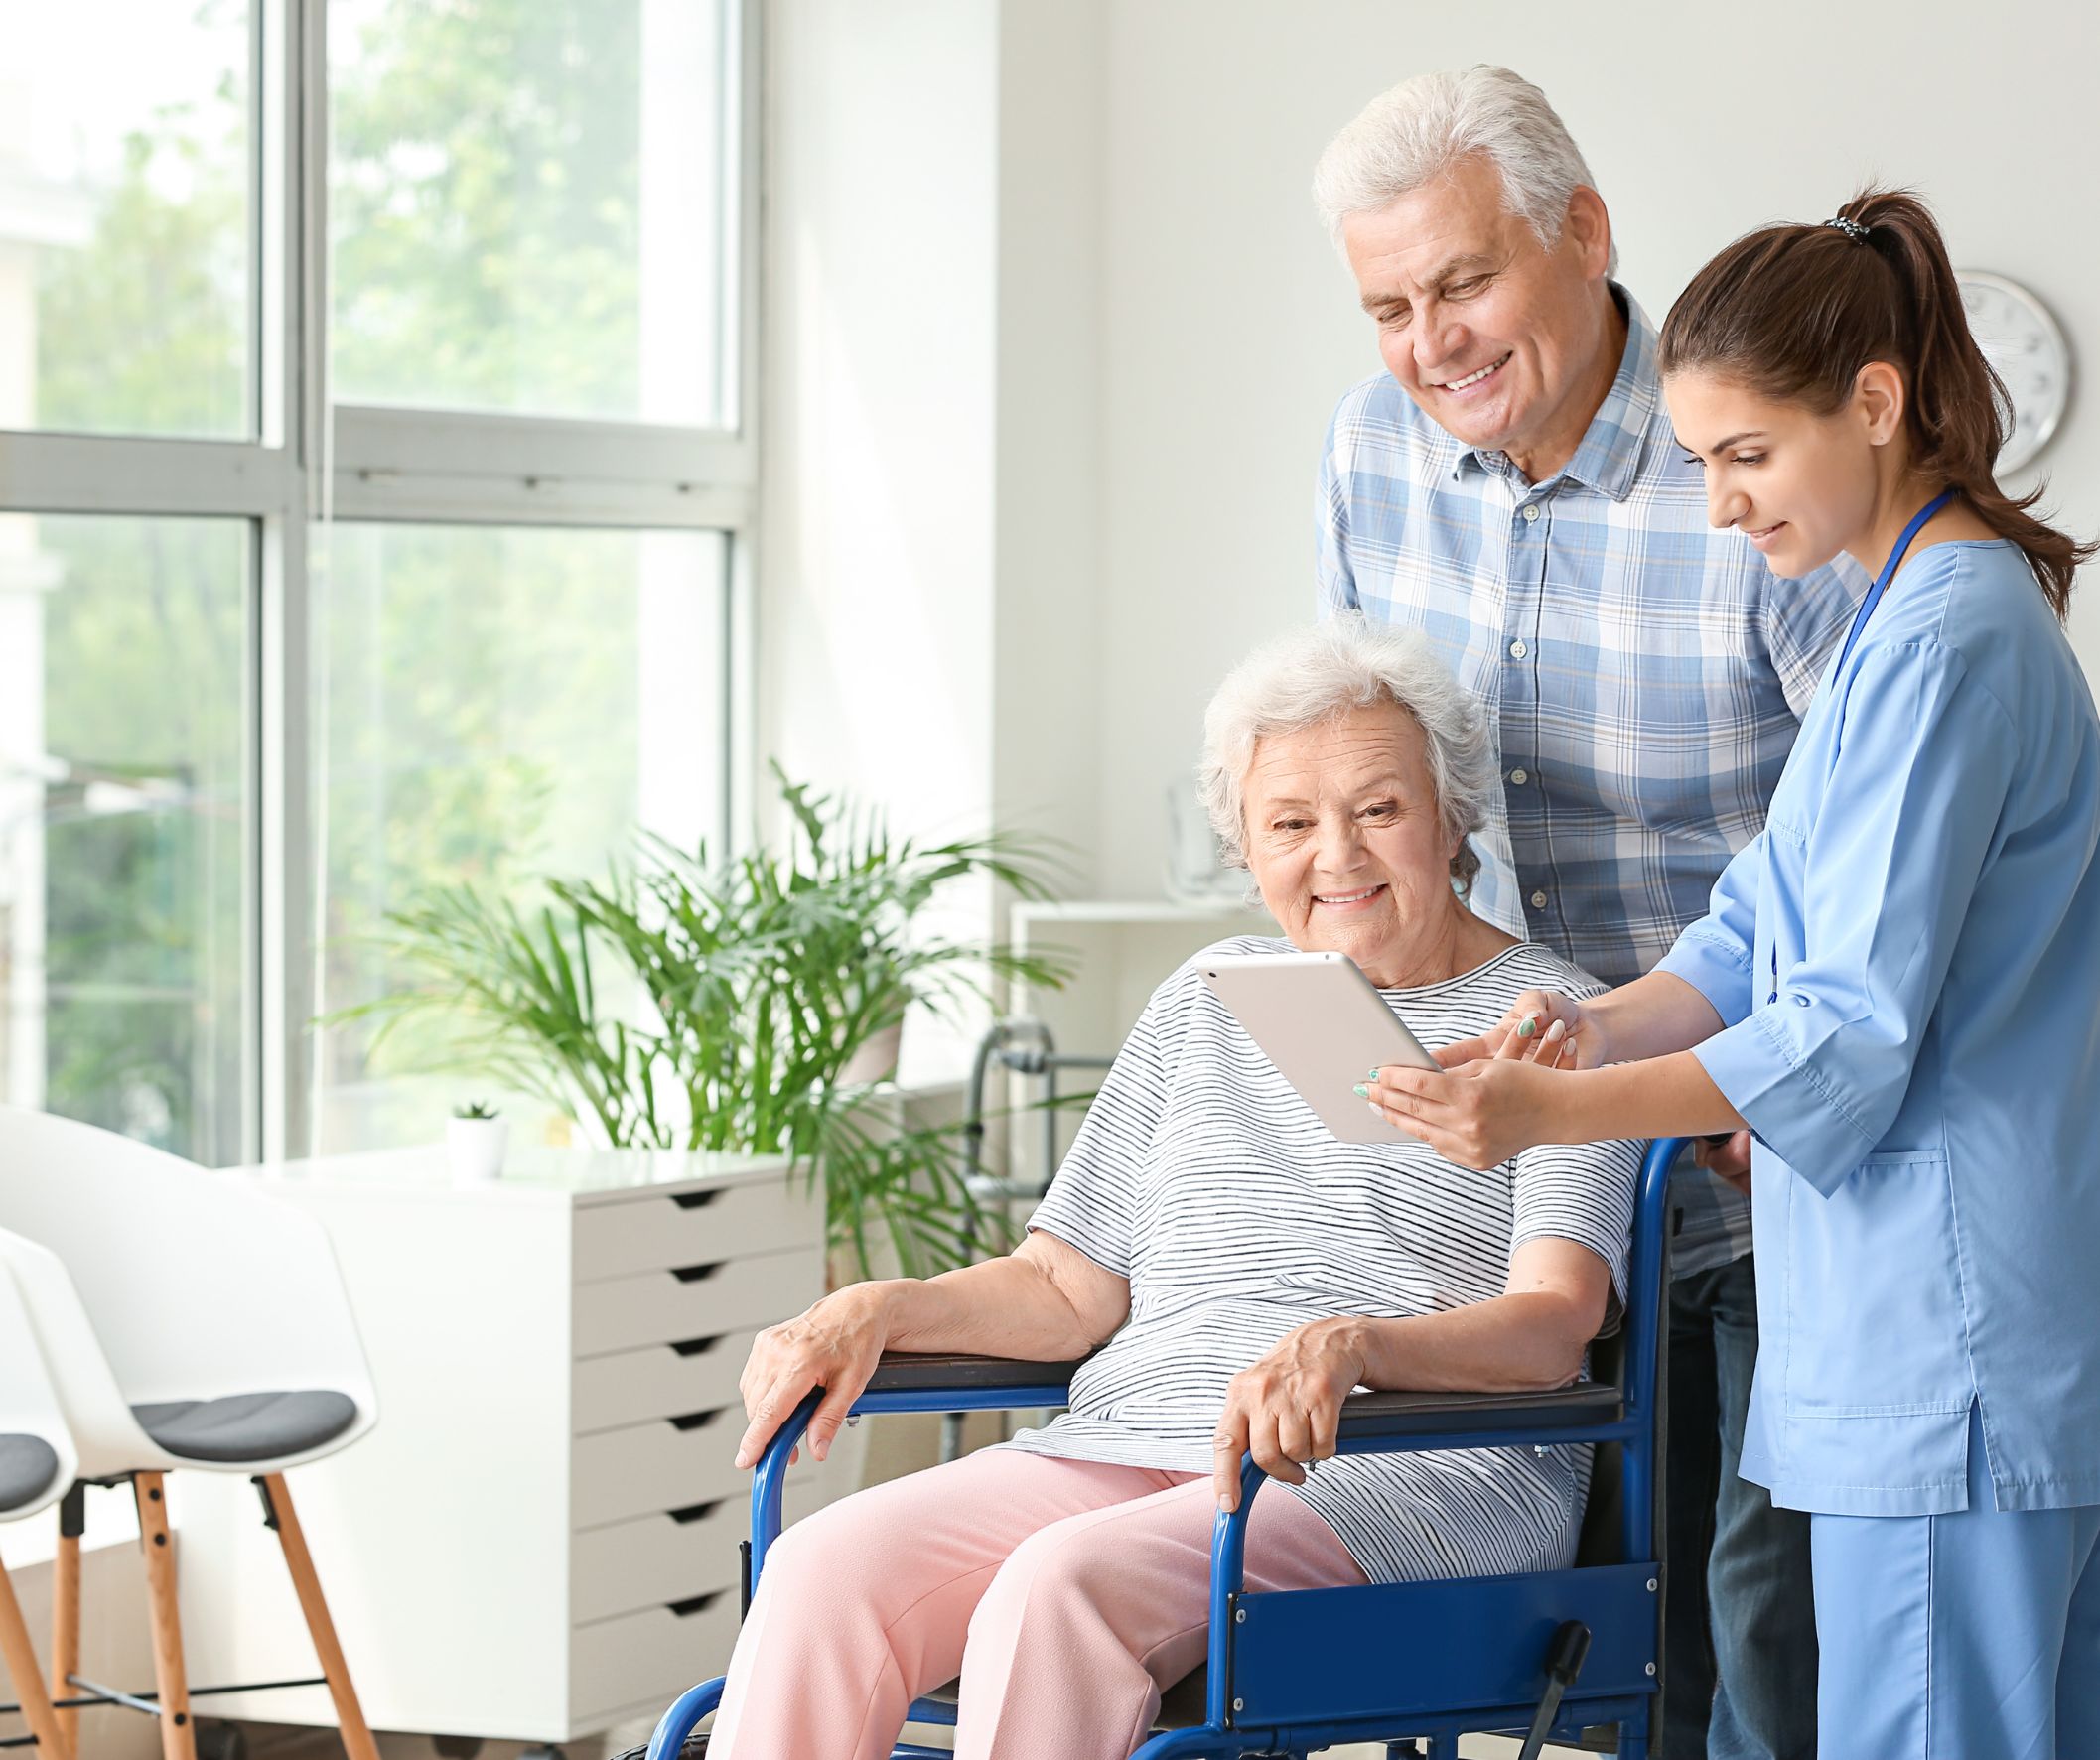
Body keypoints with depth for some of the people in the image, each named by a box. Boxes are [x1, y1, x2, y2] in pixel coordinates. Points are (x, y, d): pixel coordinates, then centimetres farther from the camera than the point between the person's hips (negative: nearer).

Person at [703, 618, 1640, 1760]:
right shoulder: (1210, 1001, 23)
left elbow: (1552, 1324, -9)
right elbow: (1068, 1285, 22)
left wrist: (1350, 1346, -29)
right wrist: (881, 1310, 2)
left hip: (1416, 1472, -5)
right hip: (1133, 1442, 5)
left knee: (1064, 1581, -35)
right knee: (825, 1567, -23)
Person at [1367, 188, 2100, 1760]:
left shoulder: (1946, 640, -15)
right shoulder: (1936, 611, 17)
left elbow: (1857, 1036, -18)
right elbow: (1758, 942, 17)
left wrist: (1555, 1112, -21)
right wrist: (1599, 1029, -1)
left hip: (1949, 1335, -10)